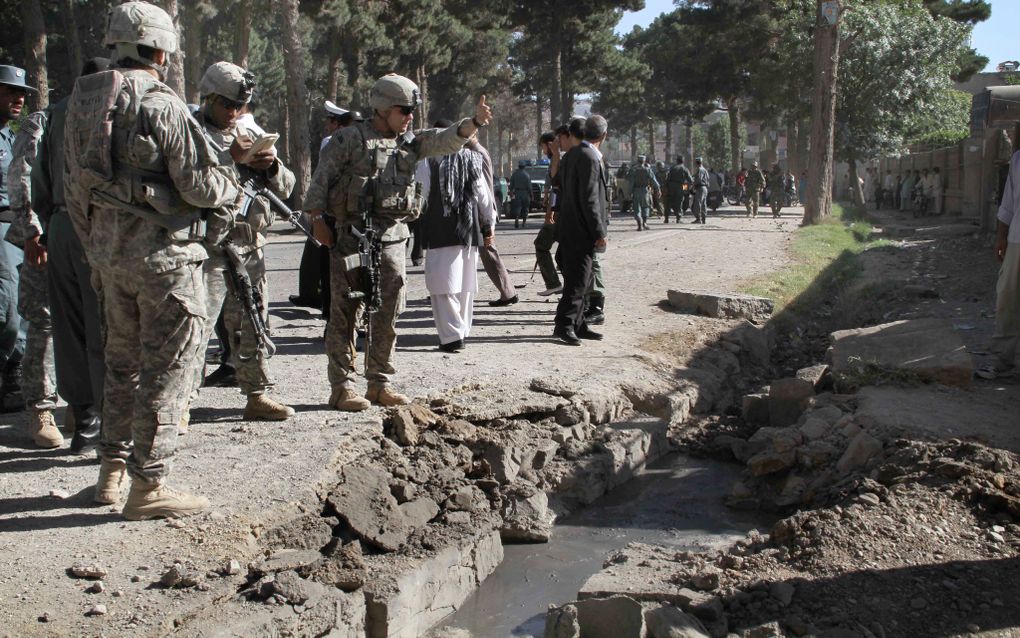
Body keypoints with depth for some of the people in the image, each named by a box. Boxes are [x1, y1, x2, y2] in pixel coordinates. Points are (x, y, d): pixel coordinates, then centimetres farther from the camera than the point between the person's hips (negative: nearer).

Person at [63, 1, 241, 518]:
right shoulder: (163, 106, -15)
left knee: (124, 360, 19)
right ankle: (148, 484, 4)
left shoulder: (82, 102, 8)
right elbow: (199, 186, -15)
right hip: (164, 254, -7)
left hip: (110, 251, 8)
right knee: (166, 367, 0)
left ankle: (112, 470, 28)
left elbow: (74, 189, 13)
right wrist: (231, 185, 7)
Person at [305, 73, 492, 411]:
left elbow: (446, 140, 0)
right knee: (345, 313, -1)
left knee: (388, 314, 7)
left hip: (393, 236, 5)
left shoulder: (410, 142, 13)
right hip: (352, 234, -5)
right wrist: (317, 218, -10)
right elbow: (321, 177, -4)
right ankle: (342, 387, 4)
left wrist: (474, 122, -17)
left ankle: (380, 383, 18)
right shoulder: (351, 139, -3)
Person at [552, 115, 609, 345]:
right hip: (582, 231, -10)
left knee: (580, 280, 15)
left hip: (570, 228, 10)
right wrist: (600, 232, -16)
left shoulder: (571, 154, 11)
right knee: (577, 281, -5)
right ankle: (564, 325, -2)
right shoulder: (590, 158, -17)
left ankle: (578, 325, 21)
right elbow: (589, 199, -21)